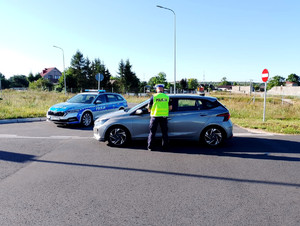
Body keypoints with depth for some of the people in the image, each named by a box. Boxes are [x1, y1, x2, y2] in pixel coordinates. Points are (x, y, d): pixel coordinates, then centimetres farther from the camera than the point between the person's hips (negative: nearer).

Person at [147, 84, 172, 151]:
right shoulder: (167, 97, 3)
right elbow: (170, 108, 7)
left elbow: (149, 108, 0)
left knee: (152, 132, 7)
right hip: (164, 117, 2)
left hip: (155, 116, -2)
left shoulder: (153, 97, -4)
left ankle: (150, 147, 9)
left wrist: (150, 110, 21)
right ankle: (165, 146, 16)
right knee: (164, 132, 12)